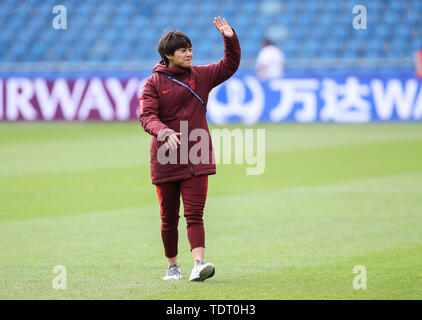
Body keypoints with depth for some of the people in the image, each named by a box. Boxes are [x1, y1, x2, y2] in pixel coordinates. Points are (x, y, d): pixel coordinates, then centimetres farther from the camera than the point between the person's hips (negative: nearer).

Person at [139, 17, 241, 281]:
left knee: (194, 214, -11)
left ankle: (199, 264, -23)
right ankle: (173, 266, 23)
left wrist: (230, 39, -7)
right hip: (165, 160, -1)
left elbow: (230, 65, 10)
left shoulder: (201, 76, 8)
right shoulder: (154, 83, -3)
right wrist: (163, 132, -34)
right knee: (169, 218, 9)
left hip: (196, 160, 1)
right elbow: (147, 116, -14)